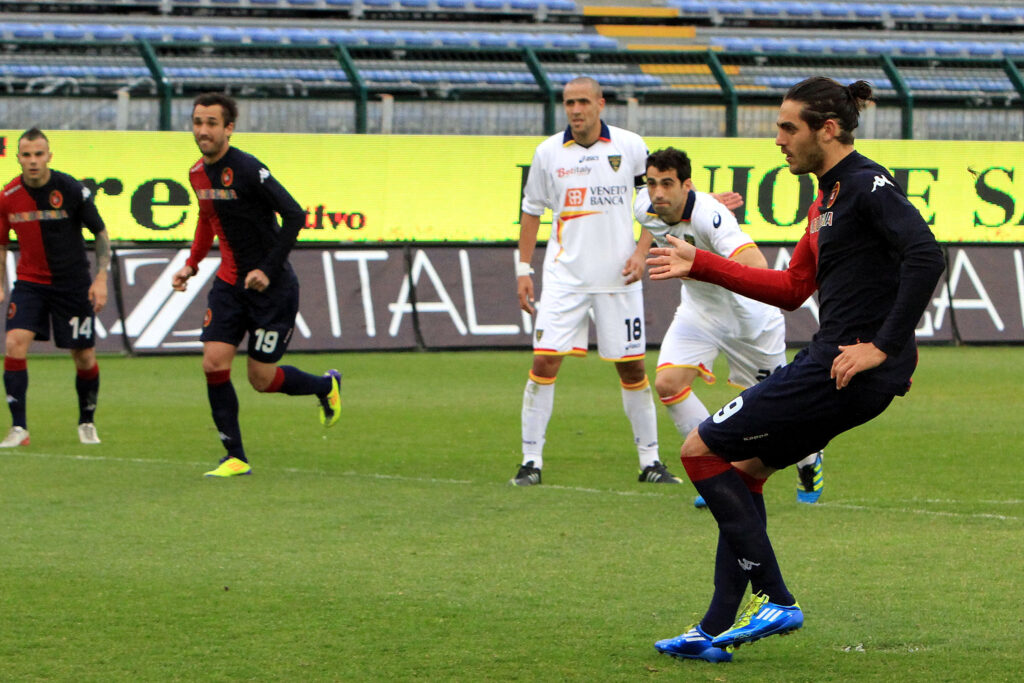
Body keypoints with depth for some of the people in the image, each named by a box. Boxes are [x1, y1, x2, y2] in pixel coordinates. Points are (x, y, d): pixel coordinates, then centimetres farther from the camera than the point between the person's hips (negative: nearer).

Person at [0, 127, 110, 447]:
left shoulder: (72, 190, -12)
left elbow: (101, 233, -2)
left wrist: (101, 278, -10)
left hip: (73, 283, -1)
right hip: (29, 282, 1)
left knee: (84, 357, 2)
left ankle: (87, 422, 27)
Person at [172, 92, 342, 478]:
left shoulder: (247, 169, -19)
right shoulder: (198, 173, 5)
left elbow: (295, 215, -19)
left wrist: (268, 270, -20)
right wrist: (192, 265, 15)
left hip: (272, 287, -7)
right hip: (229, 283, 7)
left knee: (261, 379, -1)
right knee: (214, 363, -8)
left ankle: (326, 386, 29)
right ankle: (235, 458, 1)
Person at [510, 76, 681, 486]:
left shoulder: (630, 146, -1)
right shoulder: (548, 152, 1)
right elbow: (532, 210, 11)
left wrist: (641, 252, -3)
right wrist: (523, 270, 7)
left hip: (618, 277, 0)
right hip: (564, 277, 0)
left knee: (632, 367, 4)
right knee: (544, 361, -10)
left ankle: (650, 460, 16)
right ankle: (531, 460, -3)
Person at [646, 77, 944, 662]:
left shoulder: (868, 186, -13)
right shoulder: (830, 196, 19)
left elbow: (926, 256, -25)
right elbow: (792, 289, 25)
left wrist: (883, 346, -25)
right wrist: (700, 265, 25)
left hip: (854, 368, -10)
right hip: (832, 363, 10)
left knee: (702, 450, -6)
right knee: (743, 469, 17)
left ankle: (776, 601, -4)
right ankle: (717, 630, 18)